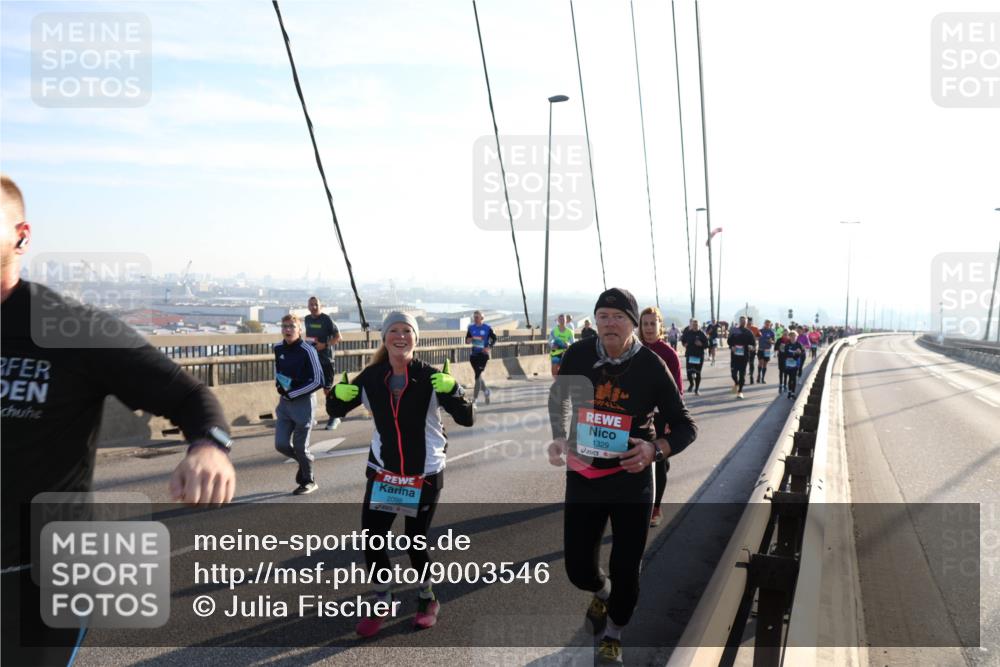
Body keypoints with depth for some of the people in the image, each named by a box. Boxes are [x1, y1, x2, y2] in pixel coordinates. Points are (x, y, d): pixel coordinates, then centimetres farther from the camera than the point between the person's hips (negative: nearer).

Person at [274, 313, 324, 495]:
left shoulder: (307, 351, -16)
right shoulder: (278, 349, 3)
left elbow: (318, 381, -16)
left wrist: (292, 393, -16)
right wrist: (279, 385, 2)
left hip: (303, 403, -6)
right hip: (284, 403, 6)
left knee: (300, 446, 4)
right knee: (281, 444, 3)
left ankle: (308, 481, 26)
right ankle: (304, 461, 33)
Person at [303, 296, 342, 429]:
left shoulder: (327, 319, -9)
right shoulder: (307, 319, 9)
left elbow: (338, 337, -10)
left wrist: (325, 345, -21)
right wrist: (306, 343, 4)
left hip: (325, 359, -6)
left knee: (327, 389, -2)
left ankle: (333, 418, 11)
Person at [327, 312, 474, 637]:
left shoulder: (430, 377, -14)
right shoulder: (371, 377, -6)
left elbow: (467, 419, -16)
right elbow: (337, 411, 5)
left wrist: (453, 390, -33)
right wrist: (338, 394, -17)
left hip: (425, 474, -3)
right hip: (383, 472, 3)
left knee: (414, 542, 6)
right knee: (371, 539, 2)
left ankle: (428, 600, 35)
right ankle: (382, 602, 28)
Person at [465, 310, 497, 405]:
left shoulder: (487, 328, -6)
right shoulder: (471, 327, 5)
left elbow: (494, 339, 1)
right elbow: (467, 339, 12)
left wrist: (489, 347, -14)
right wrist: (469, 340, -12)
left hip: (483, 354, -5)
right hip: (474, 354, 5)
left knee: (478, 375, -10)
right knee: (478, 375, 13)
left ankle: (475, 397, -6)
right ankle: (485, 391, 37)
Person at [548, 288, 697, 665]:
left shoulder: (651, 366, -13)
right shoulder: (578, 355, -7)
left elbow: (686, 427, -7)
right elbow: (559, 399, 13)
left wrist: (655, 449, -26)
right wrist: (559, 439, 0)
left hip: (632, 480, -2)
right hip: (582, 476, 2)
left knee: (626, 569, 6)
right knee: (578, 568, 5)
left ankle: (613, 634, 37)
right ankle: (602, 591, 44)